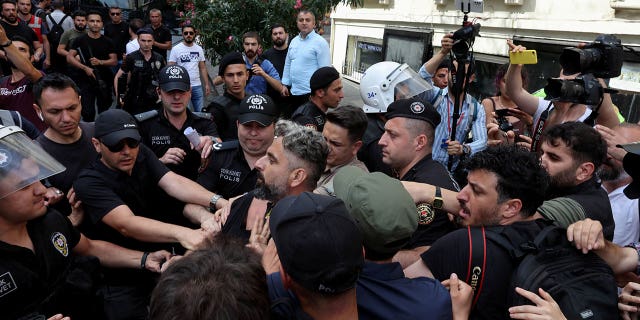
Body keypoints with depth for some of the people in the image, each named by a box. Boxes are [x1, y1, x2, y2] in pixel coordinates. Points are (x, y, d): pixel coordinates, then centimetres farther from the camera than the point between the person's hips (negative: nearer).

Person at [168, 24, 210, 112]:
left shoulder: (199, 49, 8)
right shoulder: (176, 49, -4)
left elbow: (203, 68, 11)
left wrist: (207, 84, 4)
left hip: (197, 86, 4)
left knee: (200, 111, 8)